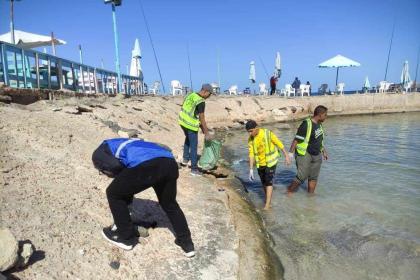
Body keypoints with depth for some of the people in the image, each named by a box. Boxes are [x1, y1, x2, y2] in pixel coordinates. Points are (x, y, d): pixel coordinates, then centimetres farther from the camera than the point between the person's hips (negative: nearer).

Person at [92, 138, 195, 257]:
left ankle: (126, 237, 32)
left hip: (146, 165, -7)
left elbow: (116, 166, 3)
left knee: (113, 194, 22)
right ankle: (187, 244, 37)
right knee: (169, 204, 31)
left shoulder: (99, 152, 25)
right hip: (170, 163, 8)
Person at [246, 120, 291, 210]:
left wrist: (286, 156, -2)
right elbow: (251, 154, -11)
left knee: (268, 181, -8)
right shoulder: (250, 139, -10)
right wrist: (251, 170, -15)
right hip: (260, 163, 5)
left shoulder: (268, 134, -23)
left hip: (271, 161, -4)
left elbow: (279, 144, -11)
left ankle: (267, 204, 0)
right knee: (263, 182, 14)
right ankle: (268, 199, 36)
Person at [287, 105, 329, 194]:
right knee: (302, 177, -8)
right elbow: (296, 140, -19)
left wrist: (324, 151, 26)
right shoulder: (306, 124, -18)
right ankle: (288, 192, 10)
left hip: (316, 155, 8)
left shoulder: (319, 124, 9)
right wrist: (291, 153, -22)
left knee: (313, 177, 9)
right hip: (305, 155, -8)